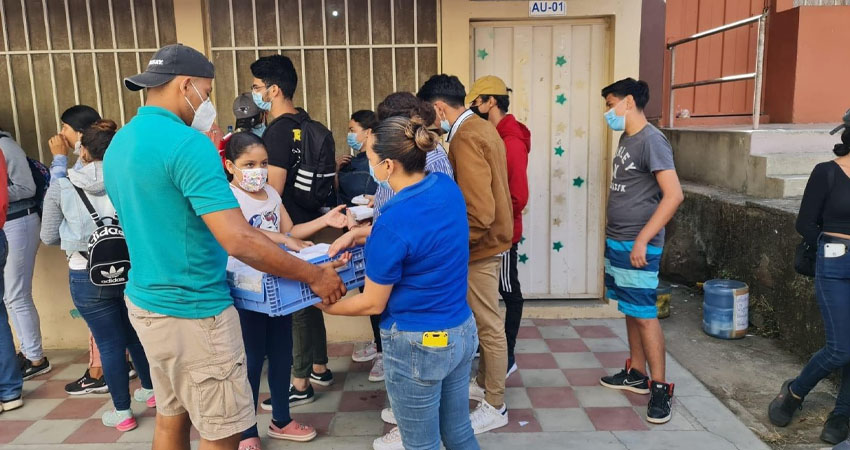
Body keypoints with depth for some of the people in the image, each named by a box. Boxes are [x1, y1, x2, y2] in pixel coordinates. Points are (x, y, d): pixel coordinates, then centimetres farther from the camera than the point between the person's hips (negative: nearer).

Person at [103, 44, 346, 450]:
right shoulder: (188, 143, -21)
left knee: (171, 415, 20)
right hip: (192, 312, -10)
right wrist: (314, 276, -18)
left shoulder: (119, 143, 8)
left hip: (145, 301, 10)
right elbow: (238, 240, -28)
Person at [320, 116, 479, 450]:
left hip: (418, 345, -7)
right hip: (462, 331, 7)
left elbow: (373, 304, -14)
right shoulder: (447, 187, -5)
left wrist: (325, 307, 3)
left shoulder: (393, 223, -26)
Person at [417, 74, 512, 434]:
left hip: (480, 244, -10)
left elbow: (479, 212, -29)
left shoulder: (465, 138, -22)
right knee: (484, 321, 20)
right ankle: (484, 383, 36)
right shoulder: (481, 127, 9)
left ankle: (495, 406, 16)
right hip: (490, 238, 10)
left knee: (489, 326, 2)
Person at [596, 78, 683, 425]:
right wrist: (614, 237, 17)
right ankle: (636, 374, 28)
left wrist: (642, 240, -23)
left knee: (644, 314, -3)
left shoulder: (651, 140, -15)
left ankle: (660, 387, 8)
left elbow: (673, 195, -22)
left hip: (637, 245, -9)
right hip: (616, 241, 9)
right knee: (630, 311, 16)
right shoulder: (626, 138, 12)